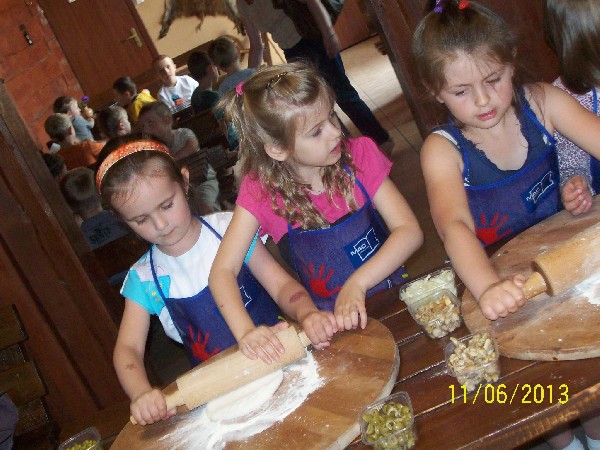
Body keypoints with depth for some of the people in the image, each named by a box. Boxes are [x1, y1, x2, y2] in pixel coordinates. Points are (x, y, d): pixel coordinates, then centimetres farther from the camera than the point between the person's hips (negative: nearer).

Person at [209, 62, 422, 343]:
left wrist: (358, 283, -27)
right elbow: (223, 270, -13)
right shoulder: (260, 191, -10)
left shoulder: (358, 156, -7)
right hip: (329, 321, 0)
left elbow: (409, 230, -12)